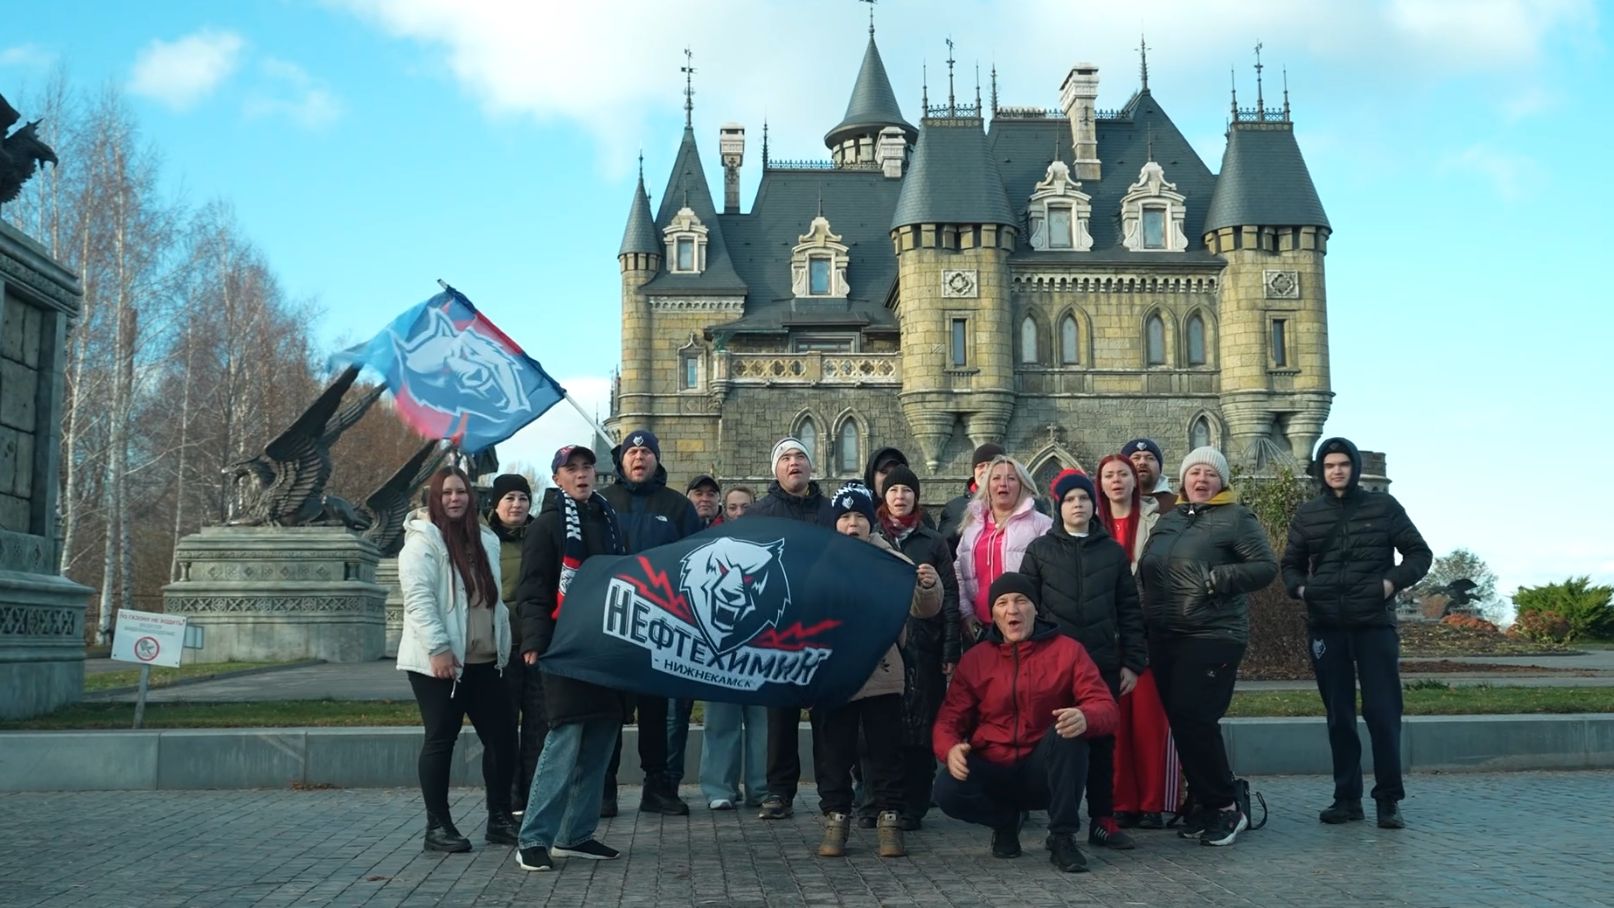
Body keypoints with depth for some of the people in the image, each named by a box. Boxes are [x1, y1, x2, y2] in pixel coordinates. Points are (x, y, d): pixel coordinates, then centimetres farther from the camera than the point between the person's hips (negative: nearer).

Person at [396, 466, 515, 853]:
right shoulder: (422, 539, -7)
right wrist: (438, 648, -23)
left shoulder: (485, 540, 14)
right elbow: (418, 598, -16)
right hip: (438, 661, -6)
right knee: (440, 739, 0)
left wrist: (503, 647, 15)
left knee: (501, 735, 6)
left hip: (483, 661, 7)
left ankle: (500, 818, 17)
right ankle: (437, 825, 9)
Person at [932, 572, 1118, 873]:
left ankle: (1062, 837, -18)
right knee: (948, 791, -30)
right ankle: (1006, 820, 6)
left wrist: (1084, 717, -38)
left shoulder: (1067, 650, -3)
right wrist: (950, 749, -24)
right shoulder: (974, 660, 2)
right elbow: (950, 719, 1)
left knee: (1069, 730, -32)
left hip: (1045, 772, -1)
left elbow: (1105, 707, -11)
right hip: (992, 771, 1)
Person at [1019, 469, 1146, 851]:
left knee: (1102, 741, 5)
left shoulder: (1114, 552, 8)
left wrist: (1133, 661, 2)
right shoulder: (1040, 550, 4)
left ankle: (1102, 820, 13)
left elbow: (1129, 611, 8)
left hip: (1104, 664, 1)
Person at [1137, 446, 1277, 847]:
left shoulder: (1236, 517, -2)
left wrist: (1218, 578, -17)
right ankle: (1206, 803, 18)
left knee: (1194, 718, -12)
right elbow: (1146, 568, 23)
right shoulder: (1168, 519, 17)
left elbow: (1266, 566, -8)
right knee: (1180, 721, 7)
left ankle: (1225, 807, 2)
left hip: (1213, 636, -7)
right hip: (1165, 636, 7)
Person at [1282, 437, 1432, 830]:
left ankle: (1389, 799, 5)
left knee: (1383, 712, -4)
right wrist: (1299, 588, -2)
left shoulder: (1384, 506, 5)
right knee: (1339, 716, 6)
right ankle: (1347, 797, 14)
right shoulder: (1307, 514, 11)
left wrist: (1394, 581, -9)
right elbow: (1291, 564, 19)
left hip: (1374, 624, -2)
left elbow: (1420, 553, 8)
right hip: (1326, 627, 2)